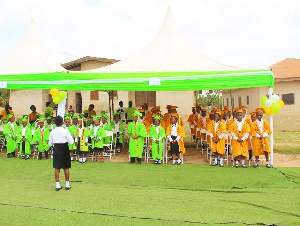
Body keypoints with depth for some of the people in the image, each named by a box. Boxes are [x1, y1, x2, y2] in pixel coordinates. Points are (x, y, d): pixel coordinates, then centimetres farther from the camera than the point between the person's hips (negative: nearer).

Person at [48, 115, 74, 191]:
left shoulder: (52, 132, -4)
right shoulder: (65, 131, -13)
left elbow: (50, 144, 2)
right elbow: (71, 142, -9)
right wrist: (71, 137, 10)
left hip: (56, 149, 3)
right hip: (64, 149, -2)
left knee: (57, 168, 7)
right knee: (66, 168, 7)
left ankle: (57, 185, 9)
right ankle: (67, 185, 13)